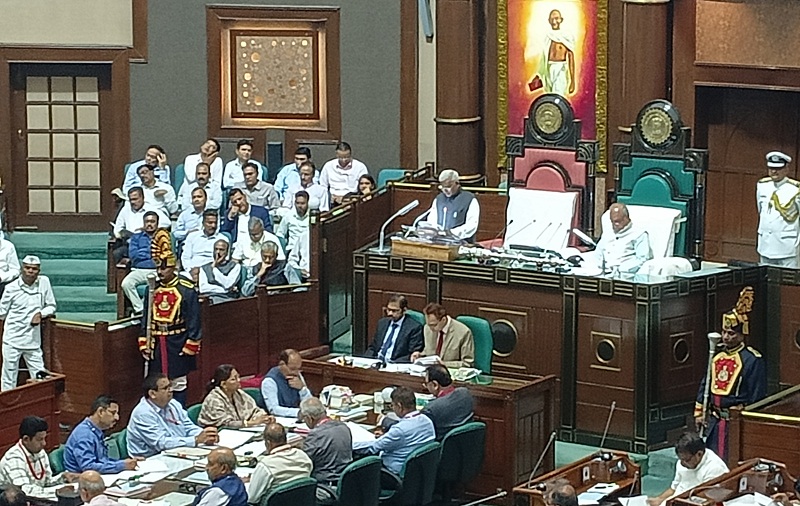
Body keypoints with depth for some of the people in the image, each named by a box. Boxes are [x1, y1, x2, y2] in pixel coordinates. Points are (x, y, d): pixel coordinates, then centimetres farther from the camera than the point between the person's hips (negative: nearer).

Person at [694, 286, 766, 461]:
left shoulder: (753, 360, -11)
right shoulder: (717, 354, 9)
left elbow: (757, 397, -10)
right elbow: (705, 386, 17)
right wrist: (699, 412, 13)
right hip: (714, 420, 6)